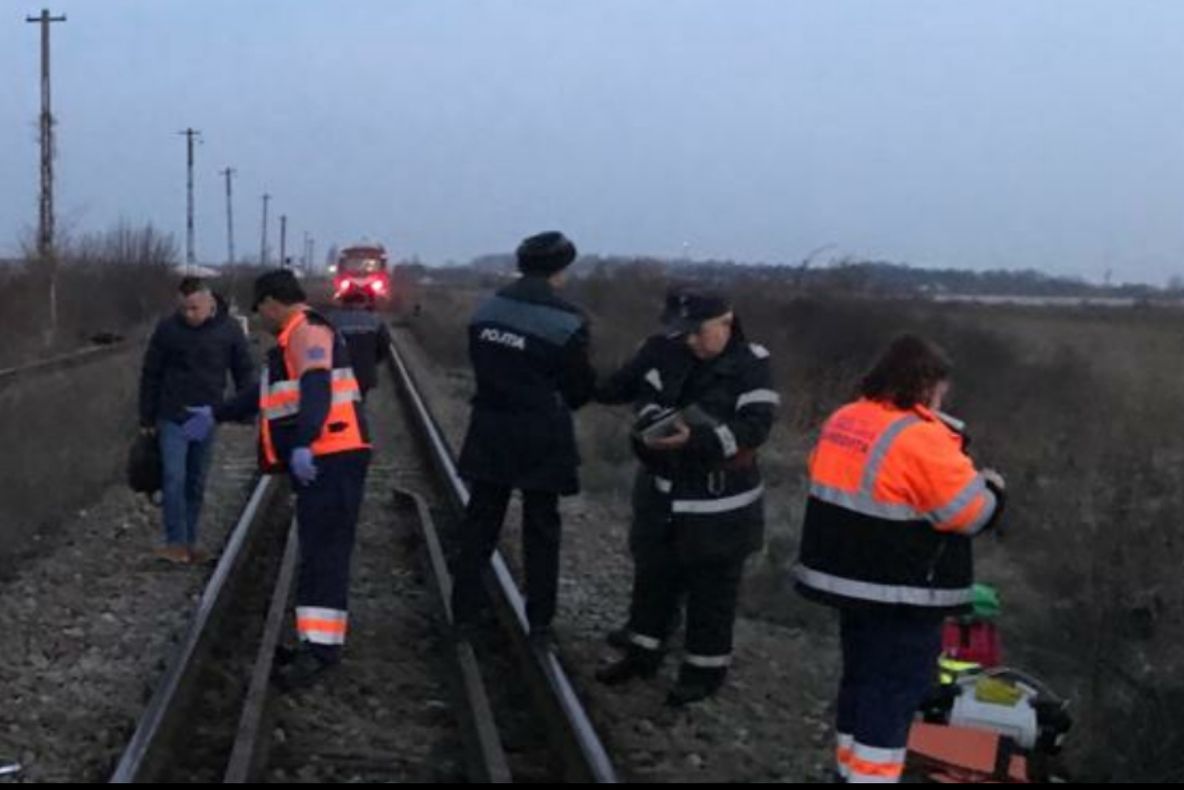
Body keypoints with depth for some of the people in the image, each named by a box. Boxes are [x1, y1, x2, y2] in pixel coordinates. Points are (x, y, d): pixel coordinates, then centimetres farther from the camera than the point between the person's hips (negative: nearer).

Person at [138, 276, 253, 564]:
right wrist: (146, 419, 2)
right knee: (174, 478, -11)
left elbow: (244, 372, 5)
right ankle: (176, 542, -8)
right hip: (173, 418, -2)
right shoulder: (167, 329, -8)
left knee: (196, 483, 9)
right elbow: (150, 375, 1)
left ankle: (189, 541, 17)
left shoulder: (229, 330, -5)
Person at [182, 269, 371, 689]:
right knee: (319, 551, 10)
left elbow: (316, 390, -26)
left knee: (323, 552, -14)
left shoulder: (308, 331, -9)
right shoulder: (297, 338, 25)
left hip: (330, 459, -10)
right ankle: (319, 638, 14)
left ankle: (320, 647, -17)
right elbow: (271, 394, 36)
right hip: (321, 460, 10)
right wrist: (216, 414, 43)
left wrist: (302, 445, -38)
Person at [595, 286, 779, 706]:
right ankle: (643, 654, 32)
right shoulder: (673, 356, 2)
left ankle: (705, 670, 18)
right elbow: (648, 396, 7)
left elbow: (755, 426, -23)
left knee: (711, 590, 5)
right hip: (664, 492, 6)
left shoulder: (752, 365, -15)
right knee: (652, 574, 17)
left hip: (720, 502, -6)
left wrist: (696, 439, -32)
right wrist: (651, 426, -17)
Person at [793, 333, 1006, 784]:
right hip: (902, 594, -8)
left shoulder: (843, 422, 6)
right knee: (894, 693, 0)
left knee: (862, 679, 20)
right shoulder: (921, 439, -21)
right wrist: (992, 489, 5)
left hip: (849, 578, 8)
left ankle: (850, 770, 29)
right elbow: (973, 513, -16)